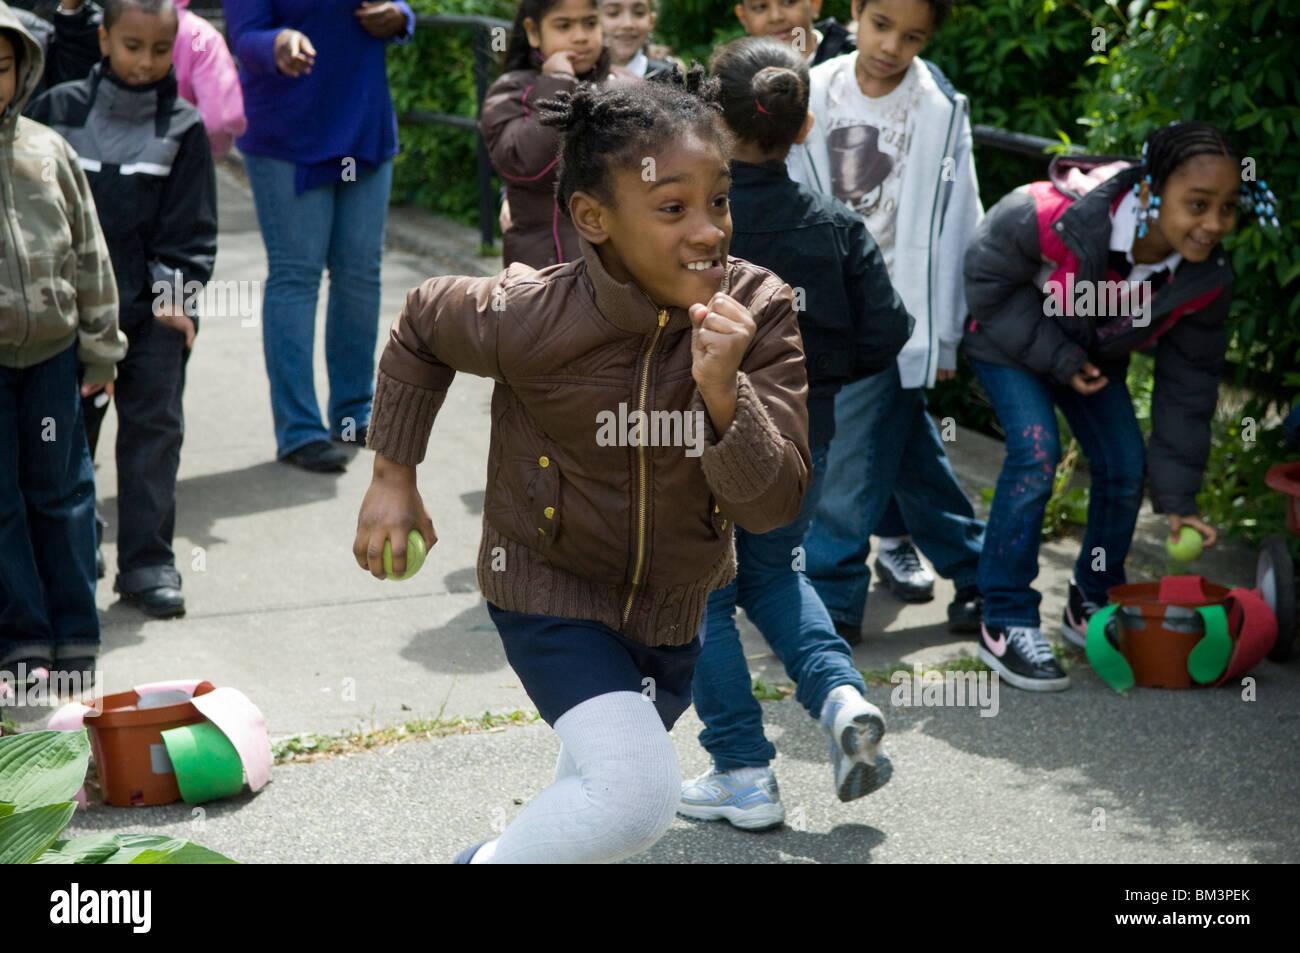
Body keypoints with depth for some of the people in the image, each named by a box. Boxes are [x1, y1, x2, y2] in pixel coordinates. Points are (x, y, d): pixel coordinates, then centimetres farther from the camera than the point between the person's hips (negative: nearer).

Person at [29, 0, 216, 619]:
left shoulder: (182, 128, 0)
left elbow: (191, 227, 2)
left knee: (154, 427, -1)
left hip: (154, 314, 0)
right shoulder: (59, 110, 1)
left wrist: (176, 294, -8)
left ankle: (147, 562, 5)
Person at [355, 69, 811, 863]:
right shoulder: (532, 320, -27)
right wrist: (393, 478, 0)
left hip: (676, 602, 5)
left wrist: (724, 391, -38)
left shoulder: (760, 313, -20)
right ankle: (490, 861, 5)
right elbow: (423, 325, -4)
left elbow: (774, 505, -22)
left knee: (608, 790, 27)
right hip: (552, 589, -5)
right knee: (635, 797, -23)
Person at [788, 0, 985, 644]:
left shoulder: (940, 111, -6)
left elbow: (953, 226, -3)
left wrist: (943, 335, -3)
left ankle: (833, 602, 5)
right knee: (911, 452, 13)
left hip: (892, 315, -4)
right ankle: (973, 577, 27)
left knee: (850, 459, -6)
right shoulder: (814, 96, 1)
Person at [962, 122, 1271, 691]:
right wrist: (1055, 356, -27)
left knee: (1124, 465, 0)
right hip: (1009, 338, -5)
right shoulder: (1058, 216, -41)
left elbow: (1187, 386, -11)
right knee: (1035, 452, -22)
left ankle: (1092, 607, 23)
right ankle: (1005, 624, -13)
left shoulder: (1206, 280, -23)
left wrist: (1177, 497, -10)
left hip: (1092, 354, 6)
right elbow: (987, 277, -24)